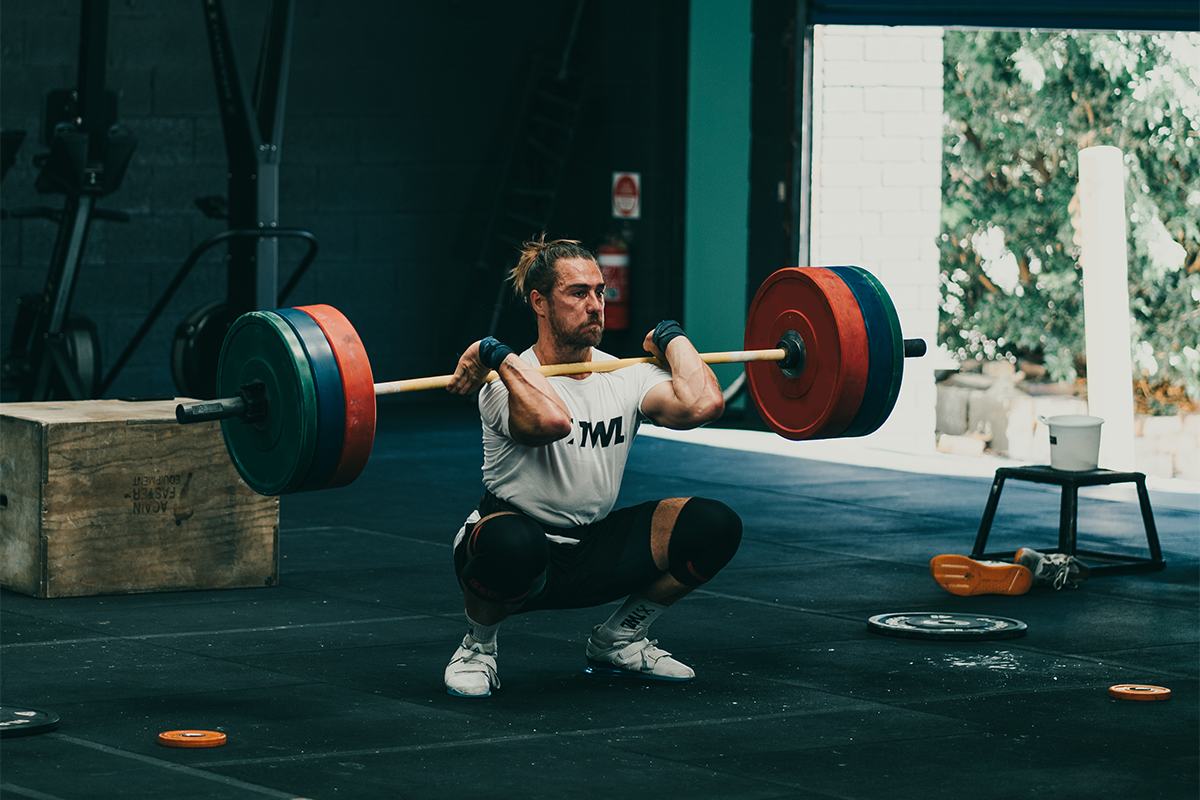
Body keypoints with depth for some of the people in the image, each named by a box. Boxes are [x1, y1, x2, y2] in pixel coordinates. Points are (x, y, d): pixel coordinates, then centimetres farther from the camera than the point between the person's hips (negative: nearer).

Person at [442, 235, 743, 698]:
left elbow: (702, 404, -23)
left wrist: (671, 338, -7)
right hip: (520, 555, -5)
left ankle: (619, 641, 9)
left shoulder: (626, 378, -3)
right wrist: (497, 357, -31)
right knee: (512, 544, -43)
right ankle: (477, 649, -8)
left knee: (714, 526, -15)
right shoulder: (511, 385, -19)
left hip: (593, 552, 5)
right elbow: (551, 420, -45)